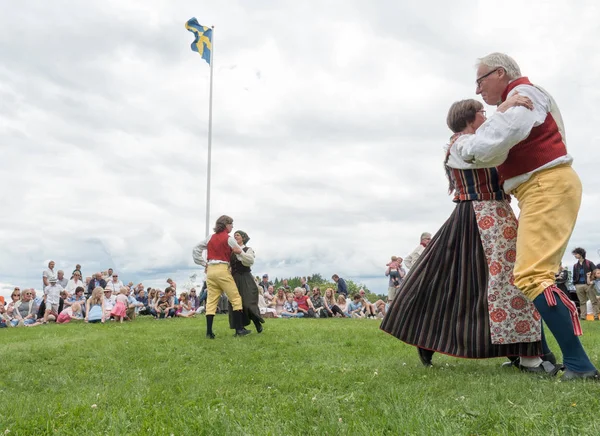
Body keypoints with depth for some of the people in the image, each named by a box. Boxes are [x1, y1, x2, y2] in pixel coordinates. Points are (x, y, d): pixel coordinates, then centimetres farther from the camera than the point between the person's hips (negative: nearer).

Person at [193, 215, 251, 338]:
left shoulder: (210, 238, 13)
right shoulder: (229, 239, -2)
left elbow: (196, 250, 14)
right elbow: (240, 253, -3)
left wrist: (204, 264, 14)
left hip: (210, 270, 6)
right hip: (222, 269, -6)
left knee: (211, 301, 5)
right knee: (236, 298, 1)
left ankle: (209, 332, 0)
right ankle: (239, 329, -3)